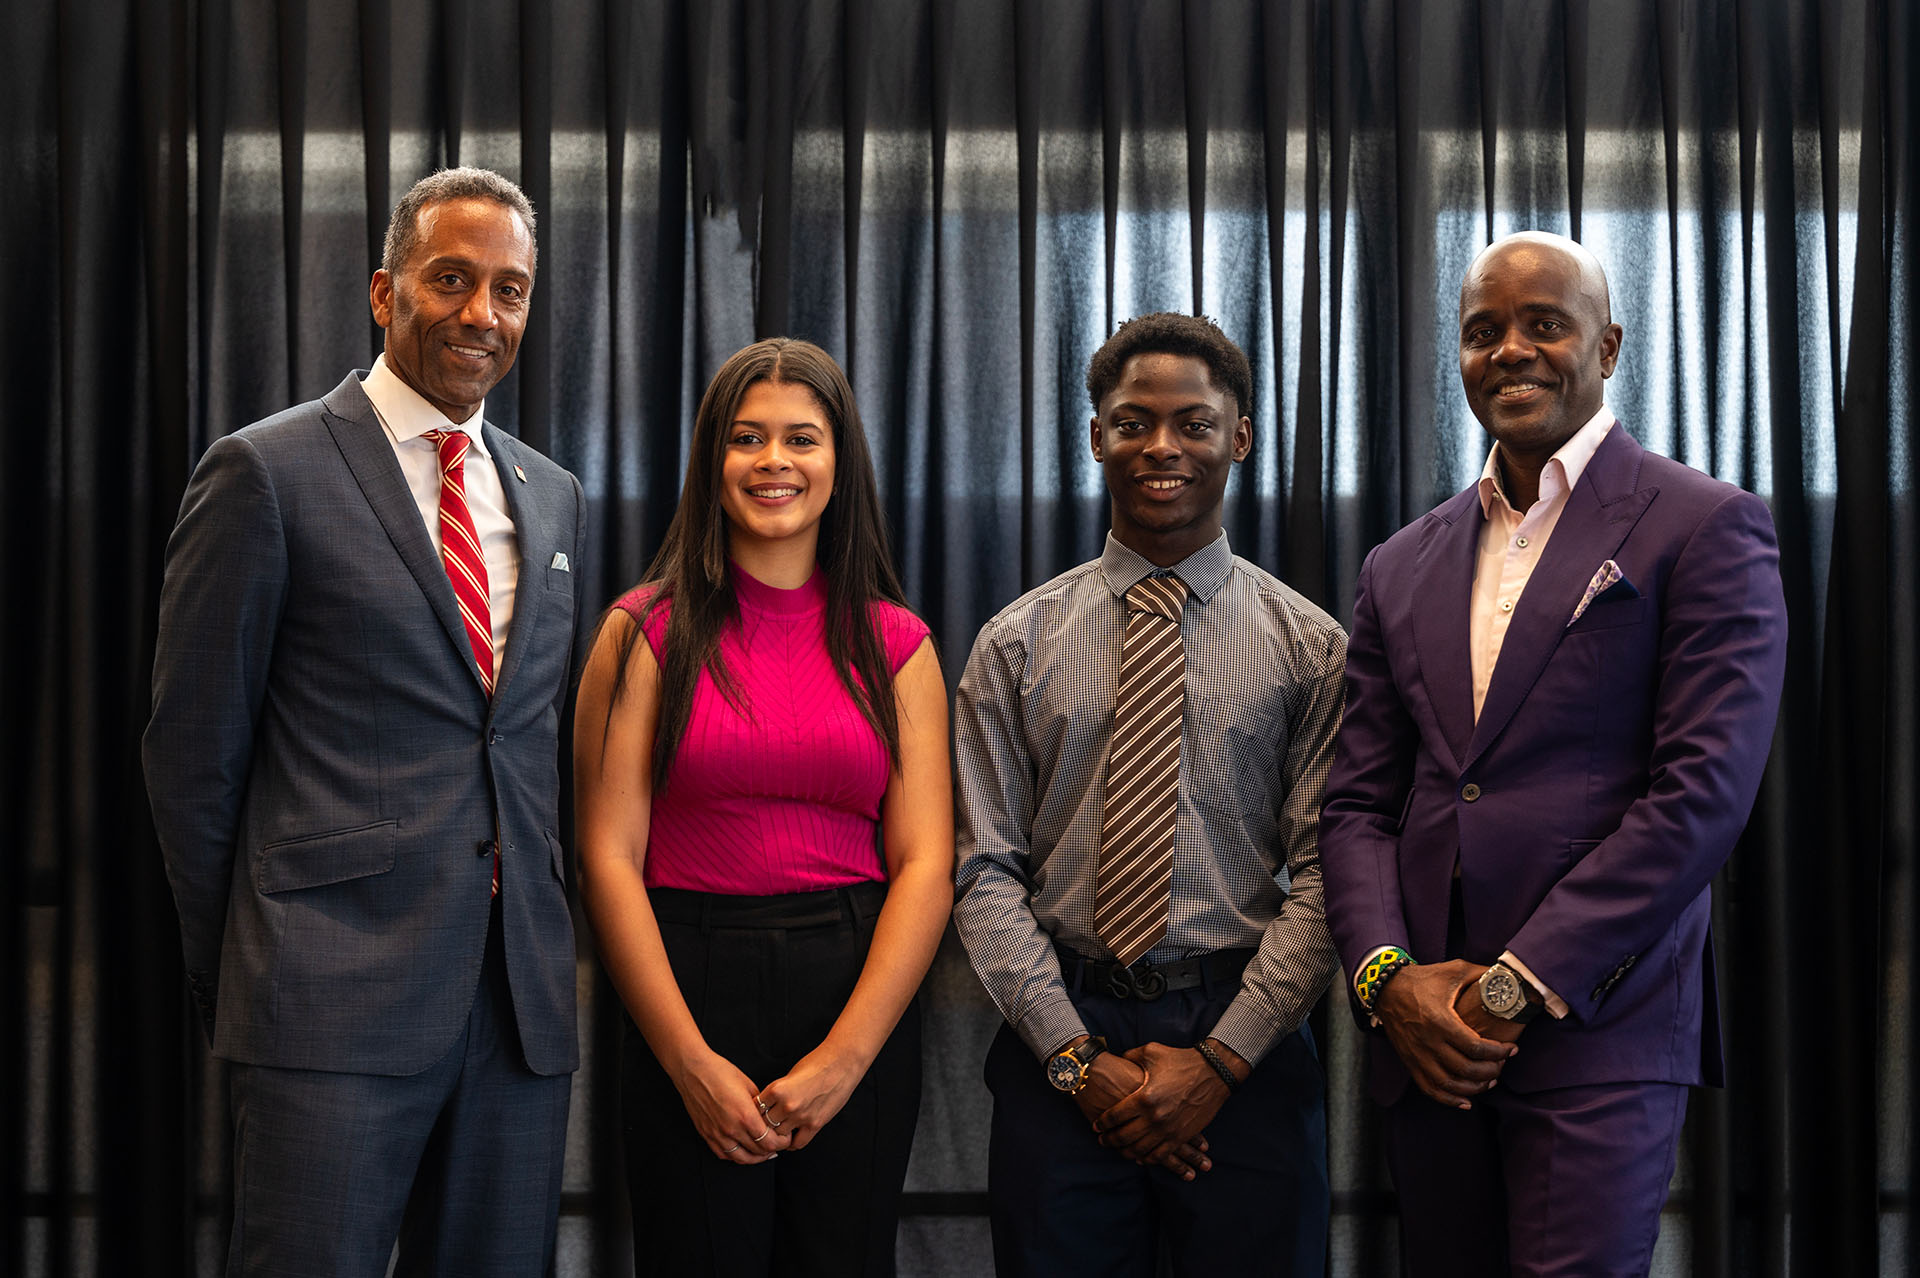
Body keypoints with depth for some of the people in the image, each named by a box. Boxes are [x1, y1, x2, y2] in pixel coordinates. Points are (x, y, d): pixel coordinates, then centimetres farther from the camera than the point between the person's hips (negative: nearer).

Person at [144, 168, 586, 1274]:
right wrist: (243, 970, 1)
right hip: (335, 1007, -5)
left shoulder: (554, 499, 15)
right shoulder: (268, 473, -3)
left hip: (524, 1000, 6)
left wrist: (539, 947, 13)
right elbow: (193, 749, -1)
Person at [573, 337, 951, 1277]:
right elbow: (609, 858, -3)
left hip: (862, 999, 2)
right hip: (688, 995, -1)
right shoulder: (646, 633, 2)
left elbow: (925, 865, 0)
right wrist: (692, 1061, -10)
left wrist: (843, 1058, -11)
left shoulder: (896, 645, 6)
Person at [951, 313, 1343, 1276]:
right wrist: (1076, 1056, -9)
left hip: (1247, 1048, 0)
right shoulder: (1016, 643, 5)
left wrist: (1221, 1059, -12)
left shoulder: (1310, 645, 3)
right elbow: (983, 871, 0)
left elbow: (1322, 872, -3)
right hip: (1058, 1040, 1)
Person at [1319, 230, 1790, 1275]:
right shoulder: (1402, 568, 16)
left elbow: (1704, 792, -9)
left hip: (1596, 1029, -5)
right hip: (1425, 1036, 5)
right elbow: (1358, 804, 14)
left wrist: (1514, 988, -12)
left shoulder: (1704, 529, -1)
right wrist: (1388, 977, -5)